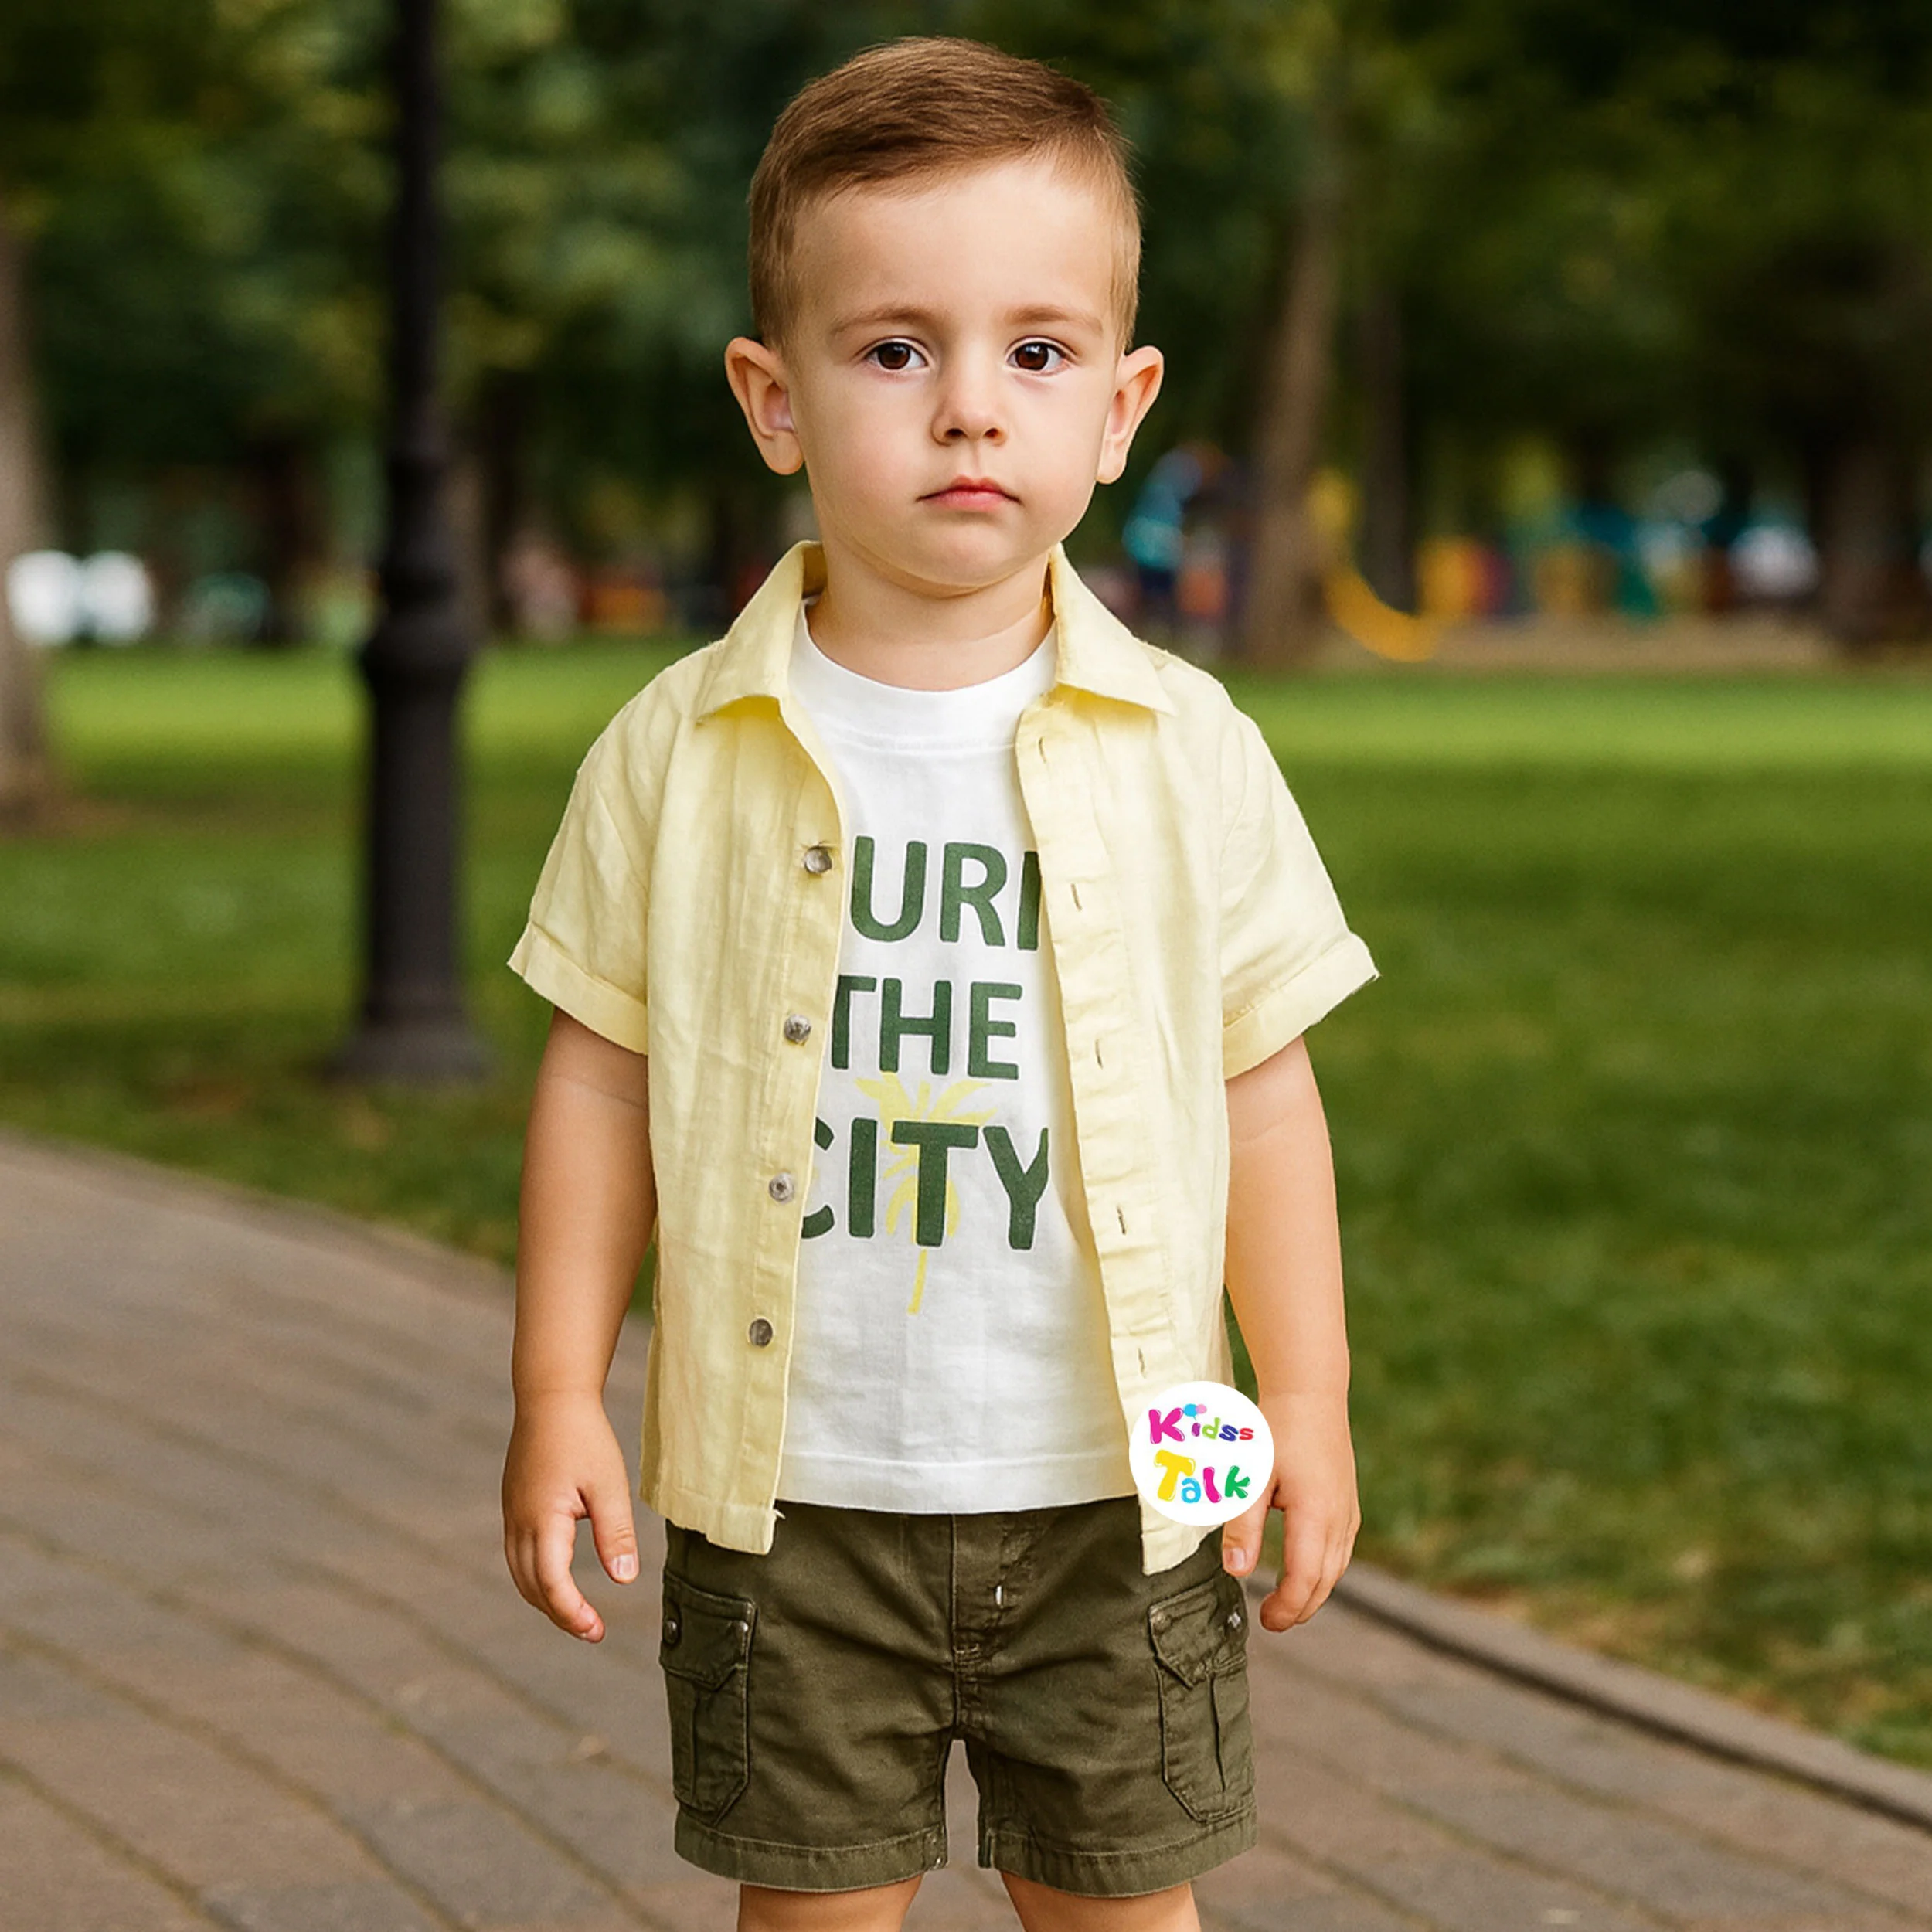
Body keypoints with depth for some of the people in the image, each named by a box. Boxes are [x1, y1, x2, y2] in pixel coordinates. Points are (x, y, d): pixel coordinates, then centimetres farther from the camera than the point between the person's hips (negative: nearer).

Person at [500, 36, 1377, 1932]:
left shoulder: (1189, 756, -4)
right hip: (790, 1498, 0)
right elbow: (601, 1076, 2)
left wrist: (1306, 1401, 2)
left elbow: (1261, 1084, 2)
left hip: (1104, 1500, 0)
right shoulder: (680, 757, -5)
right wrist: (556, 1394, 0)